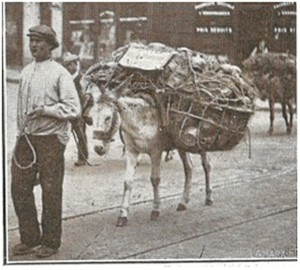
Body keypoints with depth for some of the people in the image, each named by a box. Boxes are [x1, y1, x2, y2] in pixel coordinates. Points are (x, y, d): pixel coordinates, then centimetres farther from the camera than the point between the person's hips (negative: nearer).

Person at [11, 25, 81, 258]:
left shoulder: (59, 73, -8)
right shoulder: (26, 72, 11)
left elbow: (73, 108, -13)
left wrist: (45, 110, -22)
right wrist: (21, 132, 17)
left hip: (50, 138, -6)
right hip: (26, 138, 6)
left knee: (50, 191, 2)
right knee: (19, 188, 7)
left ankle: (50, 243, 14)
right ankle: (29, 238, 20)